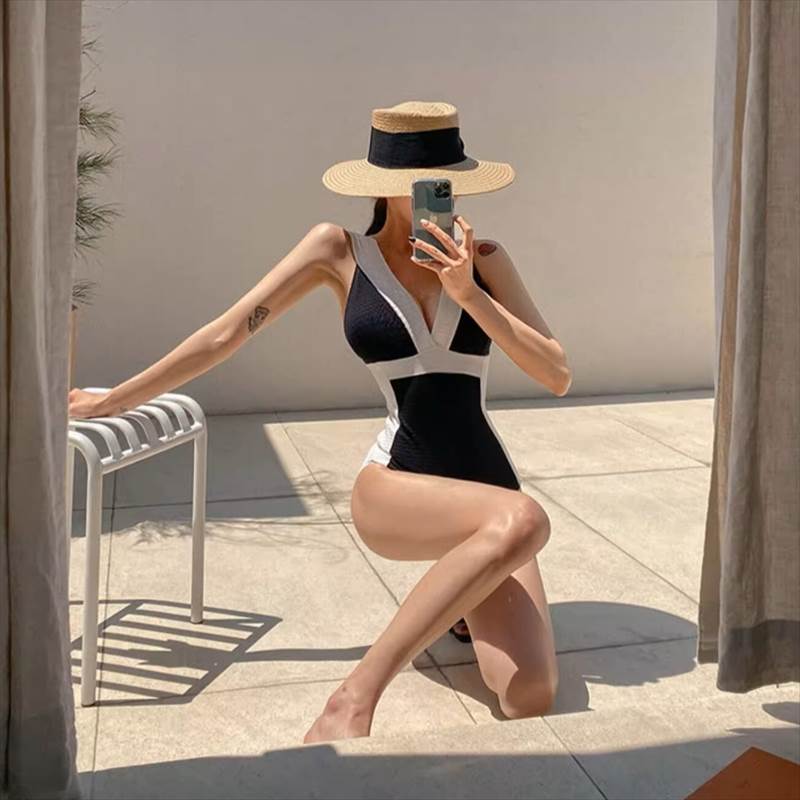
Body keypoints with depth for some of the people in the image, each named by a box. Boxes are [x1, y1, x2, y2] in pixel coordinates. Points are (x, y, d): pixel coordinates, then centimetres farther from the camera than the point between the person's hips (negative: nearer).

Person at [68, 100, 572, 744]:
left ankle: (456, 598, 18)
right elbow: (227, 334, 3)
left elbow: (558, 377, -2)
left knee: (531, 700, -15)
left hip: (487, 488, 3)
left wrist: (468, 293, -14)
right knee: (523, 520, -37)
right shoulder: (338, 250, 0)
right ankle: (353, 700, -27)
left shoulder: (484, 258, 5)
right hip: (392, 489, -3)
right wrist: (111, 401, 8)